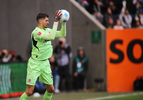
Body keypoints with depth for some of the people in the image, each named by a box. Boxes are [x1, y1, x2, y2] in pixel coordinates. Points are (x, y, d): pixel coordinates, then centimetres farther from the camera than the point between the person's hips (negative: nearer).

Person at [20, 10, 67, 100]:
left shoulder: (47, 30, 9)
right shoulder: (36, 32, -18)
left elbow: (62, 34, 11)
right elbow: (51, 37, -30)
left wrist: (64, 23, -3)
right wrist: (56, 21, -30)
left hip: (45, 63, 8)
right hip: (35, 64, -8)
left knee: (51, 89, 8)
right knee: (29, 92, -10)